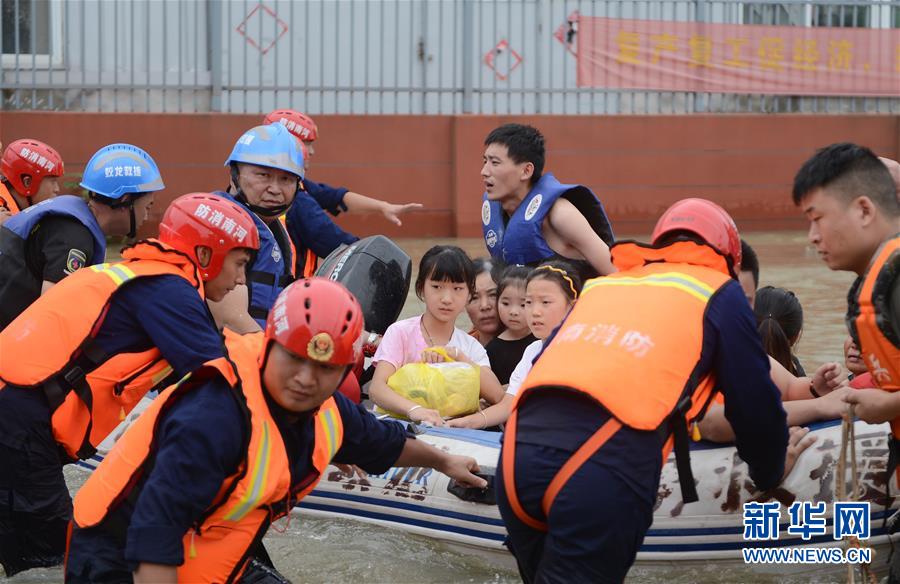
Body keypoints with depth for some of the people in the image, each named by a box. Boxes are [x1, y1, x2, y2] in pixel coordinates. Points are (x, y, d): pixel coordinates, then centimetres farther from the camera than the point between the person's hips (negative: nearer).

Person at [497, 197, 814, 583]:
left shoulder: (601, 285, 32)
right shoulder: (718, 294, 18)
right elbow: (753, 402, 20)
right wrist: (771, 470, 38)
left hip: (518, 450, 5)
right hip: (606, 467, -5)